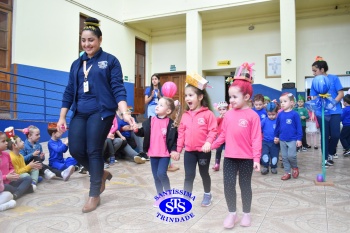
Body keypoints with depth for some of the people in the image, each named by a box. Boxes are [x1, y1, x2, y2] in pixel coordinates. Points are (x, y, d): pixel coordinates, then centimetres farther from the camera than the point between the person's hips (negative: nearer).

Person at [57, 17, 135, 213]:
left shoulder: (110, 61, 1)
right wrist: (62, 117, 10)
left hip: (101, 112, -5)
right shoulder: (77, 64, 15)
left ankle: (94, 195, 12)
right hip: (79, 114, 6)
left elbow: (118, 89, -7)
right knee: (76, 150, 0)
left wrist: (124, 112, -20)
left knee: (94, 152, -4)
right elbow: (69, 91, 15)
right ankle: (101, 174, 28)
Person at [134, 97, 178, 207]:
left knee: (161, 173, -16)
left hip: (165, 154, -5)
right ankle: (160, 196, 26)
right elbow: (143, 132, 7)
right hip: (153, 153, 5)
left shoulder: (170, 123, -8)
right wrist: (136, 130, -12)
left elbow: (175, 138, -5)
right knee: (156, 176, 11)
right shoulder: (150, 120, 4)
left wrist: (174, 150, -12)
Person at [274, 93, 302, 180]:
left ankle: (295, 167, 21)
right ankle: (287, 172, 20)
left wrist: (299, 139, -9)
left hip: (292, 140, -4)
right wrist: (276, 136, 15)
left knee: (291, 156, -9)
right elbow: (277, 126, 12)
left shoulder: (294, 114, -10)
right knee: (284, 157, 9)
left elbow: (299, 127, -8)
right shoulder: (280, 114, 1)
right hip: (282, 140, 5)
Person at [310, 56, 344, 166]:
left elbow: (341, 94, -4)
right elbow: (314, 98, 6)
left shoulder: (334, 78, -3)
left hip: (334, 111, -1)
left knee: (335, 135, -4)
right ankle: (326, 158, 16)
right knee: (325, 136, 6)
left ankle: (331, 152, 23)